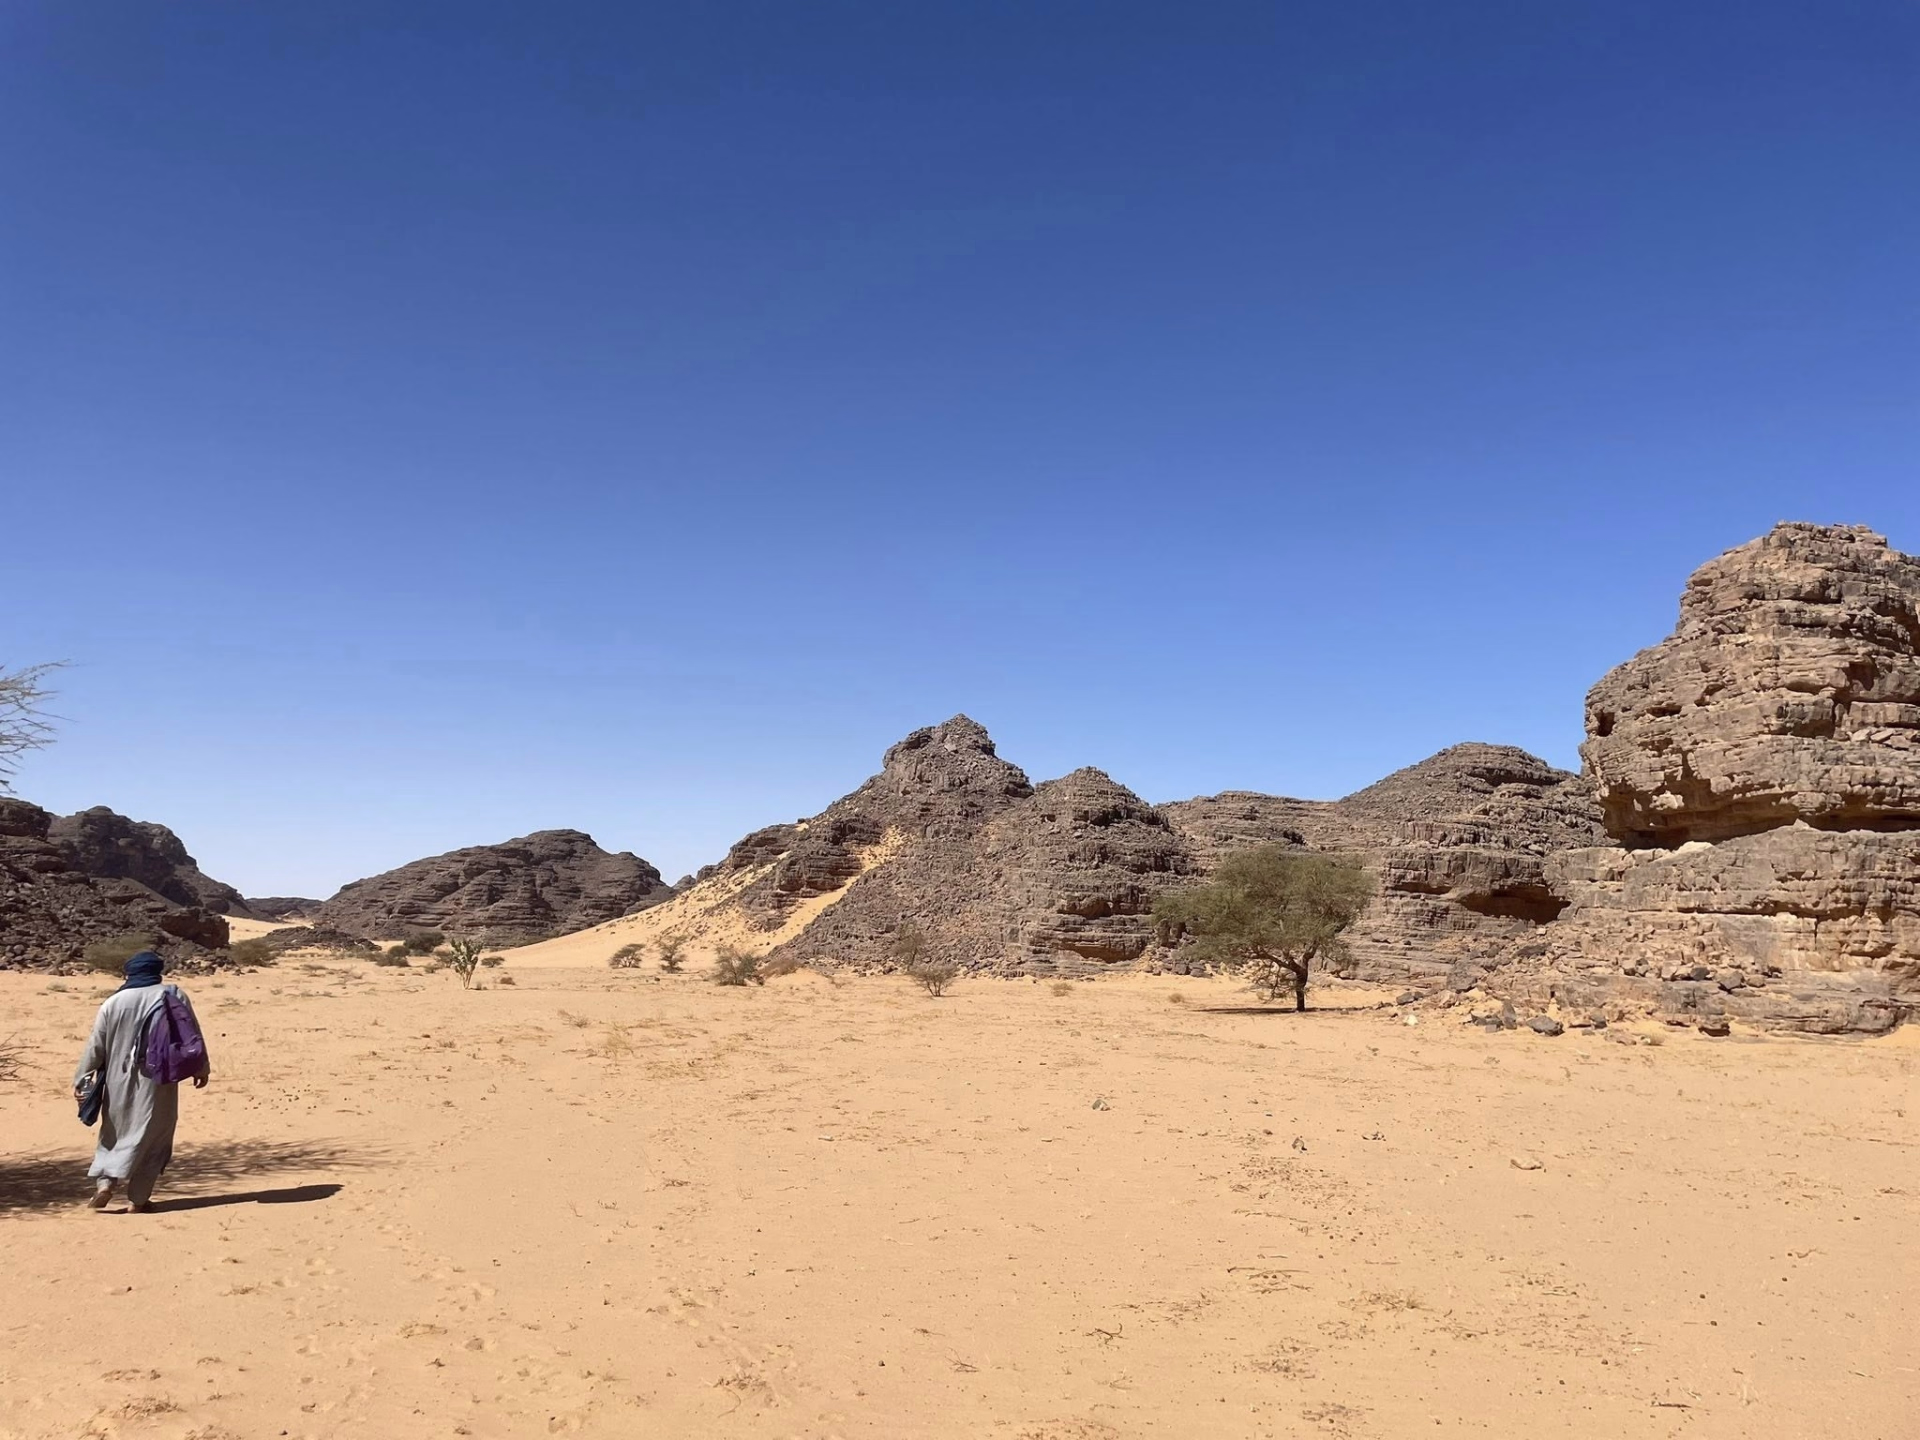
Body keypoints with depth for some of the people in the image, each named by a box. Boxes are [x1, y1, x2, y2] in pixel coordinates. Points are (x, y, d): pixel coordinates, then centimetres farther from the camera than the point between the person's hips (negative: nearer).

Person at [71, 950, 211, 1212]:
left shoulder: (112, 1002, -1)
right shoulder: (174, 995, -3)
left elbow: (95, 1045, 1)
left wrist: (80, 1079, 12)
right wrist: (201, 1068, 11)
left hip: (120, 1082, 2)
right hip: (158, 1081, -1)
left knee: (114, 1132, 20)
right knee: (151, 1135, 7)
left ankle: (104, 1182, 3)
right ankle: (139, 1197, 6)